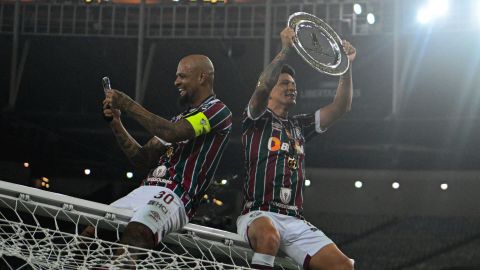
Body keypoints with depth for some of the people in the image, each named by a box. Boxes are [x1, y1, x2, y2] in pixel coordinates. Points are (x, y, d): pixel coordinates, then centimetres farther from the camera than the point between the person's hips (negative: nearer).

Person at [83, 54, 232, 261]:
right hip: (143, 191, 9)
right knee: (91, 233, -7)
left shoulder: (218, 111, 1)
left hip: (174, 197, -9)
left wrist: (127, 104, -9)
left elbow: (172, 133, -16)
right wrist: (117, 124, 12)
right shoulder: (180, 119, 28)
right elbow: (143, 159, 25)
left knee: (135, 235, -36)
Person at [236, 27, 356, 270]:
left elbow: (340, 107, 17)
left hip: (295, 221, 5)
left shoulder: (298, 125, 24)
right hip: (258, 215, -5)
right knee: (269, 237, -42)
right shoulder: (257, 119, 9)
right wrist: (285, 51, -20)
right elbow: (262, 87, -12)